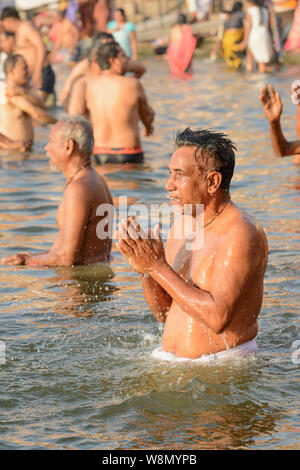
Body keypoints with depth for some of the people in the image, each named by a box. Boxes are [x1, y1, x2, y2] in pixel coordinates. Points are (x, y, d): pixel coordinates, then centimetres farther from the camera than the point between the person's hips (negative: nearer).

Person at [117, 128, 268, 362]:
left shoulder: (241, 234, -15)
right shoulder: (181, 227, 9)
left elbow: (218, 317, -26)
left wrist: (158, 267, -21)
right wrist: (145, 268, -5)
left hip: (226, 370, -6)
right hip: (172, 365, 6)